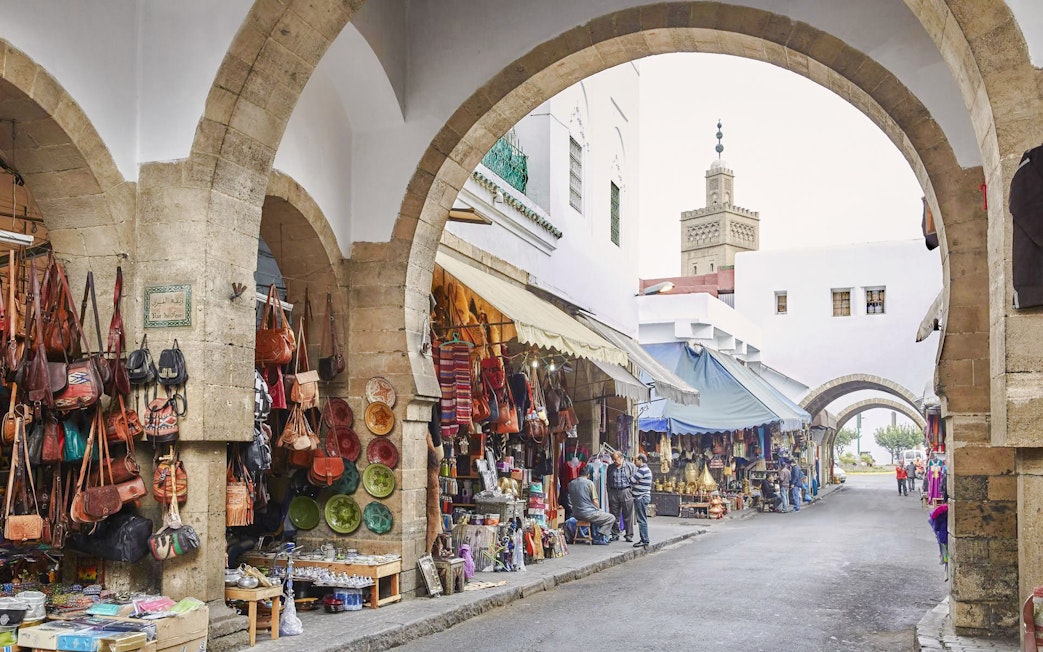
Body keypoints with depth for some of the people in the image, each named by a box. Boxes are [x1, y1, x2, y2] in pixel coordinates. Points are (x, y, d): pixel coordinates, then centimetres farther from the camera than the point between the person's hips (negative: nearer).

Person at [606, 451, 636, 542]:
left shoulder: (631, 466, 1)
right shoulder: (610, 467, 11)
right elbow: (608, 482, 15)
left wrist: (632, 491, -5)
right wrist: (609, 495, 9)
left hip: (626, 492, -3)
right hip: (614, 493, 3)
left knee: (628, 516, 1)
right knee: (614, 516, 6)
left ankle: (629, 535, 8)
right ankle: (615, 535, 15)